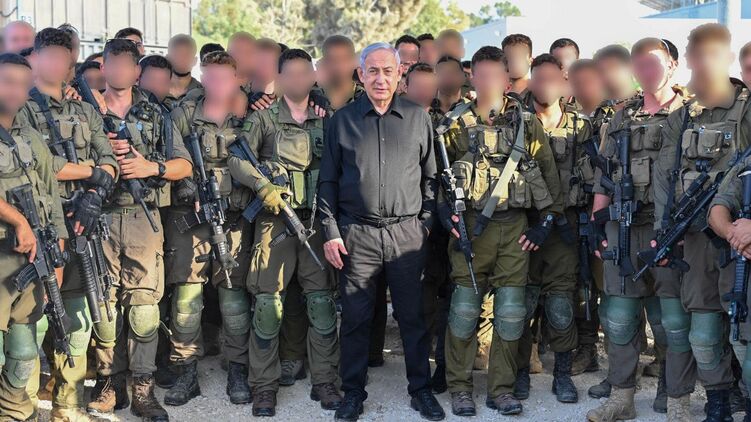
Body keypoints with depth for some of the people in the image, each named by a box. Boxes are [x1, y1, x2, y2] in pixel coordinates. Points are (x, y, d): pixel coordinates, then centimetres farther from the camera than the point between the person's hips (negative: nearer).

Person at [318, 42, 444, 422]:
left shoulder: (417, 118, 8)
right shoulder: (342, 120, 6)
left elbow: (430, 175, 12)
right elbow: (327, 180, 6)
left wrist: (426, 220, 3)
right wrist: (331, 231, 0)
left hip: (407, 233, 1)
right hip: (356, 234, 0)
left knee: (413, 316, 6)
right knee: (355, 317, 5)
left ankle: (421, 390, 20)